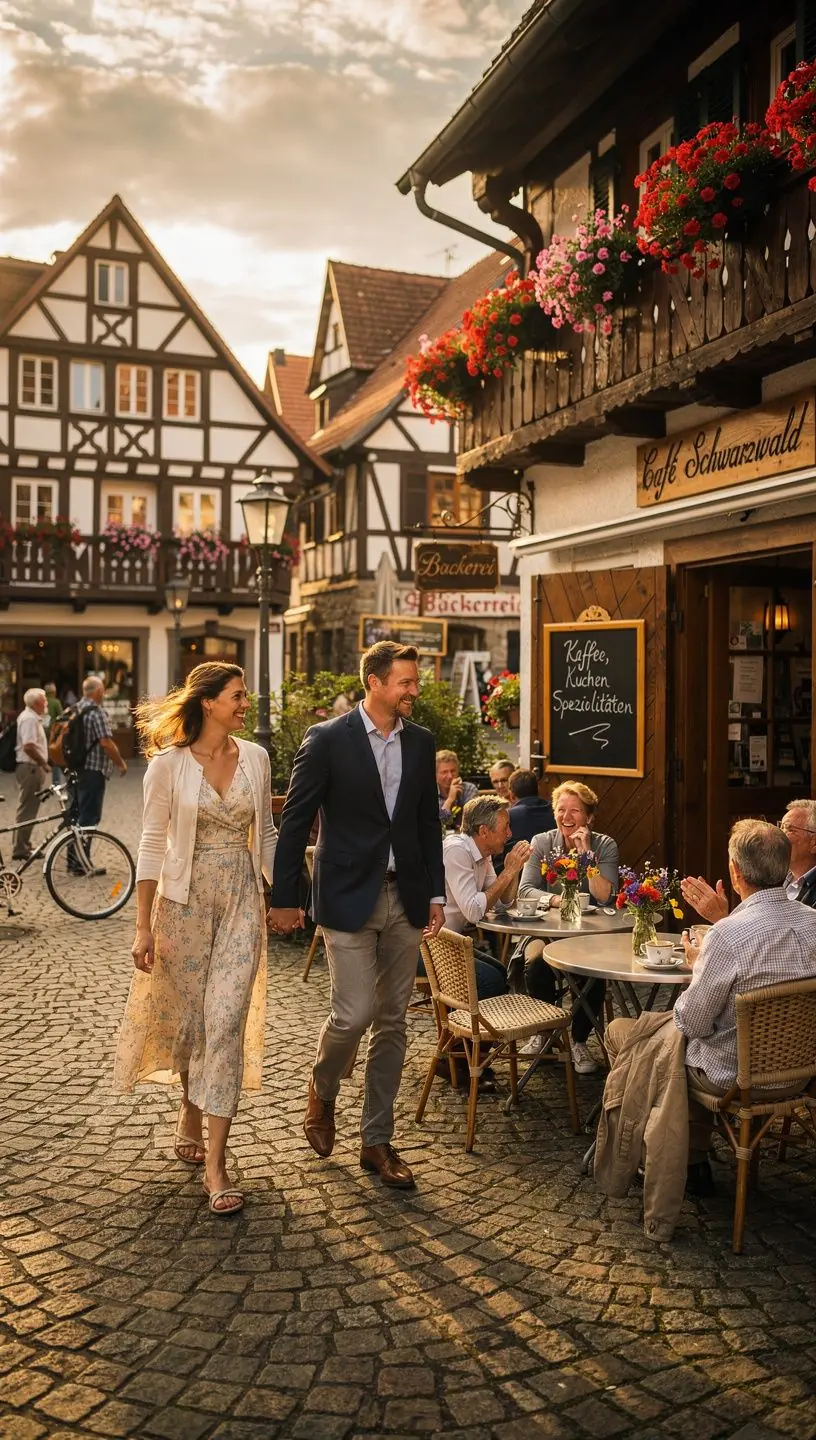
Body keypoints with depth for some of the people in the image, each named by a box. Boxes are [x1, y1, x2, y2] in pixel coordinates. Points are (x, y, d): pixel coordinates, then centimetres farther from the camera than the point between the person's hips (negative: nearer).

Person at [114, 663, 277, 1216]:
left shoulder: (255, 757, 1)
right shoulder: (169, 763, -8)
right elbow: (152, 844, -6)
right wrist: (144, 926, -7)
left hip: (242, 900, 2)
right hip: (184, 899, -2)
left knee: (228, 1021, -5)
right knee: (189, 1017, 12)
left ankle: (215, 1164, -1)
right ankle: (190, 1112, 41)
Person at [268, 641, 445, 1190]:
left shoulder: (421, 742, 6)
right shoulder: (328, 740, -9)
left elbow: (429, 823, 13)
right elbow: (295, 822, -6)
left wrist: (436, 893, 7)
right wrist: (283, 899, -6)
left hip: (405, 898, 5)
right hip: (349, 897, -5)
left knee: (392, 1023, 9)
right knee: (355, 1014, -8)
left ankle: (378, 1141, 22)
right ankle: (322, 1089, 26)